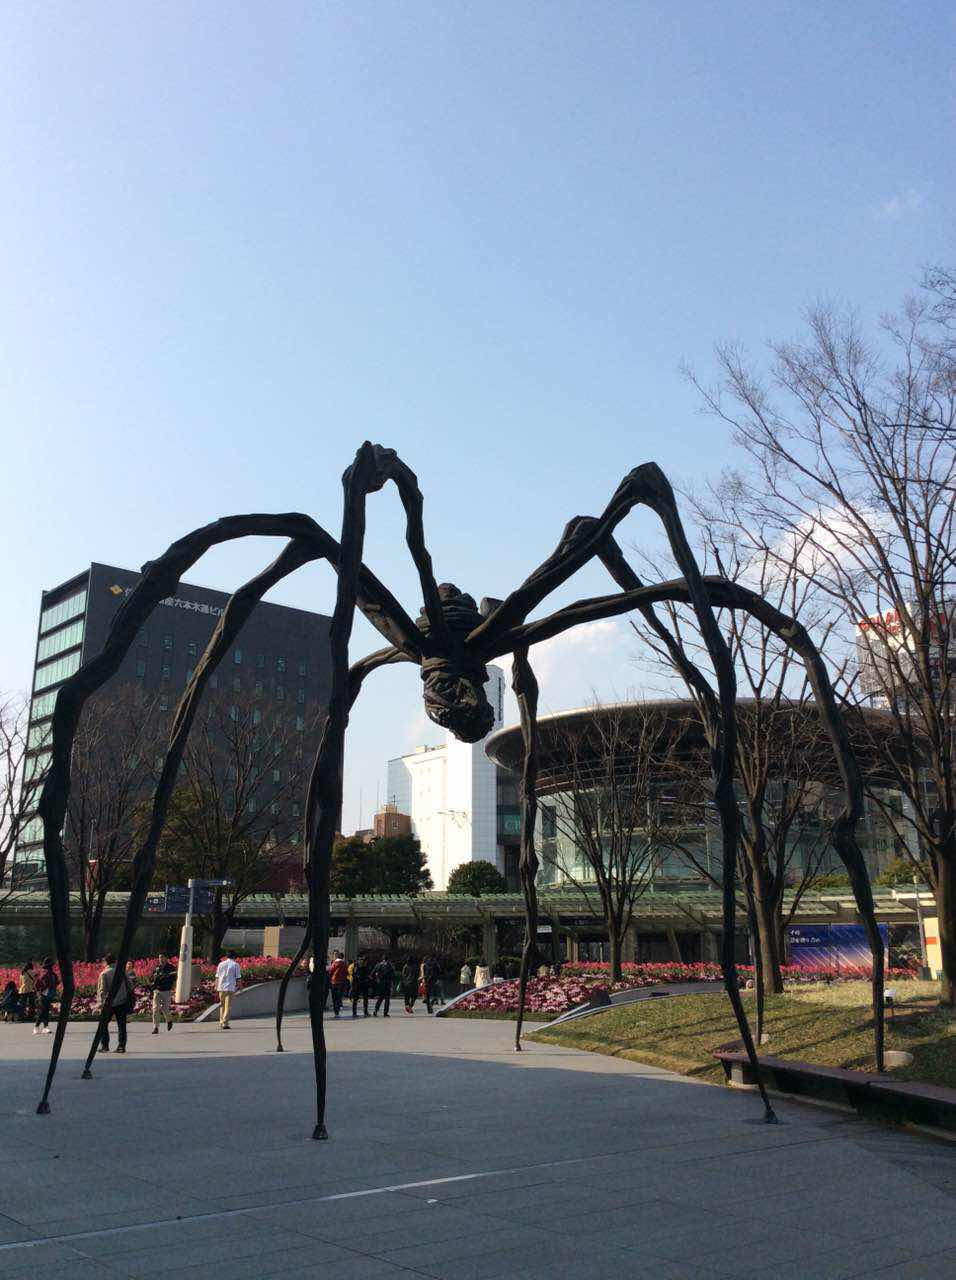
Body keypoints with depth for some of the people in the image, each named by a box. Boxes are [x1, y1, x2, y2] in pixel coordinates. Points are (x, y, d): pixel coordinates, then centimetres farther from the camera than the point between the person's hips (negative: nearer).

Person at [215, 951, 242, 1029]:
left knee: (222, 1005, 16)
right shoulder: (235, 965, 1)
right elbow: (238, 977, -2)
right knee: (227, 1006, -1)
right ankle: (225, 1023, -7)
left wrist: (216, 986, 16)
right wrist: (238, 986, 9)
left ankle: (221, 1022, 16)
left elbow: (217, 977, 10)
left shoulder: (221, 964, 10)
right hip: (230, 988, -3)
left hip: (221, 987, 3)